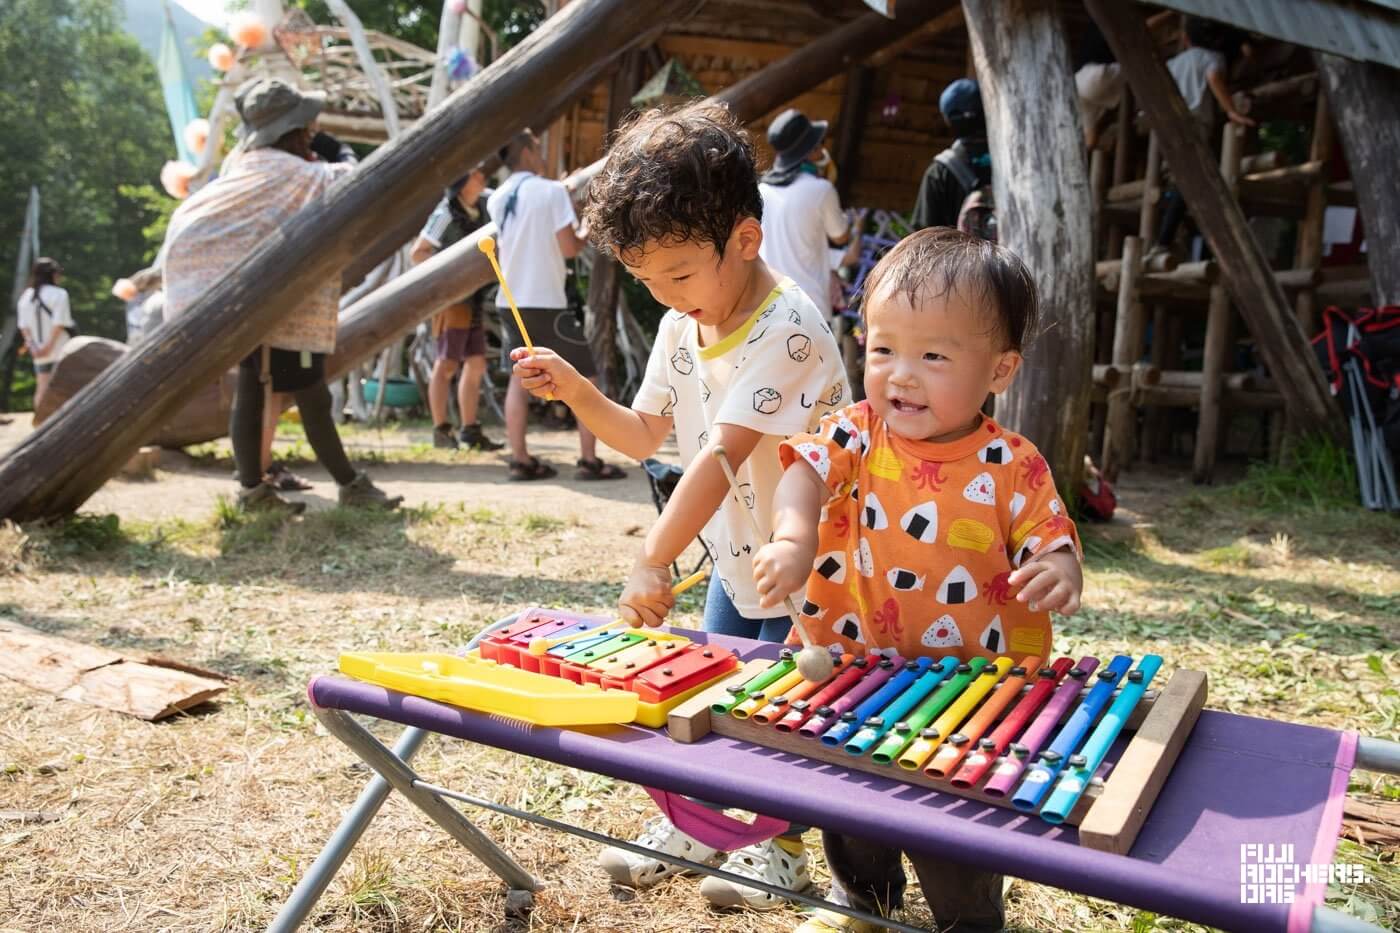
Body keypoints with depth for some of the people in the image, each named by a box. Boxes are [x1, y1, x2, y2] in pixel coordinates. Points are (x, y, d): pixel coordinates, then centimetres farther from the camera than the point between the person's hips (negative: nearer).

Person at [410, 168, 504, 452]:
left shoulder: (484, 204, 6)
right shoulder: (446, 213, -14)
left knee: (476, 365, 7)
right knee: (446, 366, -4)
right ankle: (441, 431, 3)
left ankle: (470, 431, 13)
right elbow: (418, 252, -13)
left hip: (473, 299, 8)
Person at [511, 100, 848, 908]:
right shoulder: (680, 327, -2)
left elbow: (722, 454, -37)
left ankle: (780, 842, 31)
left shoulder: (787, 329, -29)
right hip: (735, 554, 7)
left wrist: (653, 562, -40)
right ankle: (695, 819, 37)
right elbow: (644, 436, 6)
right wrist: (578, 393, -12)